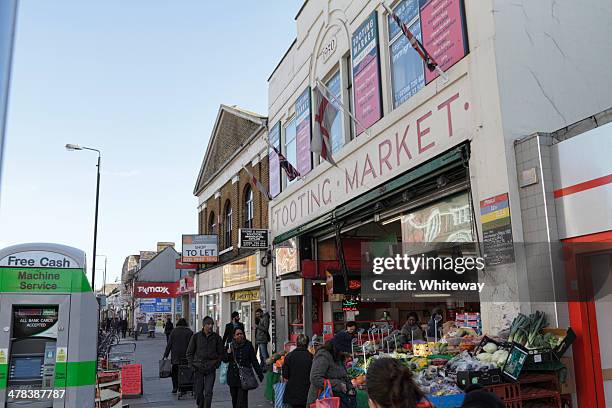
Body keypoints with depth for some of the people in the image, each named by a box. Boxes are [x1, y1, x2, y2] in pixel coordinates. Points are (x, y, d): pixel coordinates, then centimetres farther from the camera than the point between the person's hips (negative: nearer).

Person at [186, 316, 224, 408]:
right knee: (198, 392, 8)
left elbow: (221, 353, 10)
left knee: (208, 392, -6)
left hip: (211, 368, 0)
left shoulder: (216, 337, 1)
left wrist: (217, 364, 1)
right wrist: (191, 365, -1)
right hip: (198, 368, 0)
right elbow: (189, 352, 7)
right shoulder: (196, 336, -1)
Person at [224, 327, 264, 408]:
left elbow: (254, 361, 2)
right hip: (233, 377, 3)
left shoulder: (248, 345, -1)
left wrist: (260, 374, 2)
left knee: (242, 400, -11)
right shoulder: (231, 345, 5)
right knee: (234, 400, 13)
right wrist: (228, 353, -14)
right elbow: (225, 360, 7)